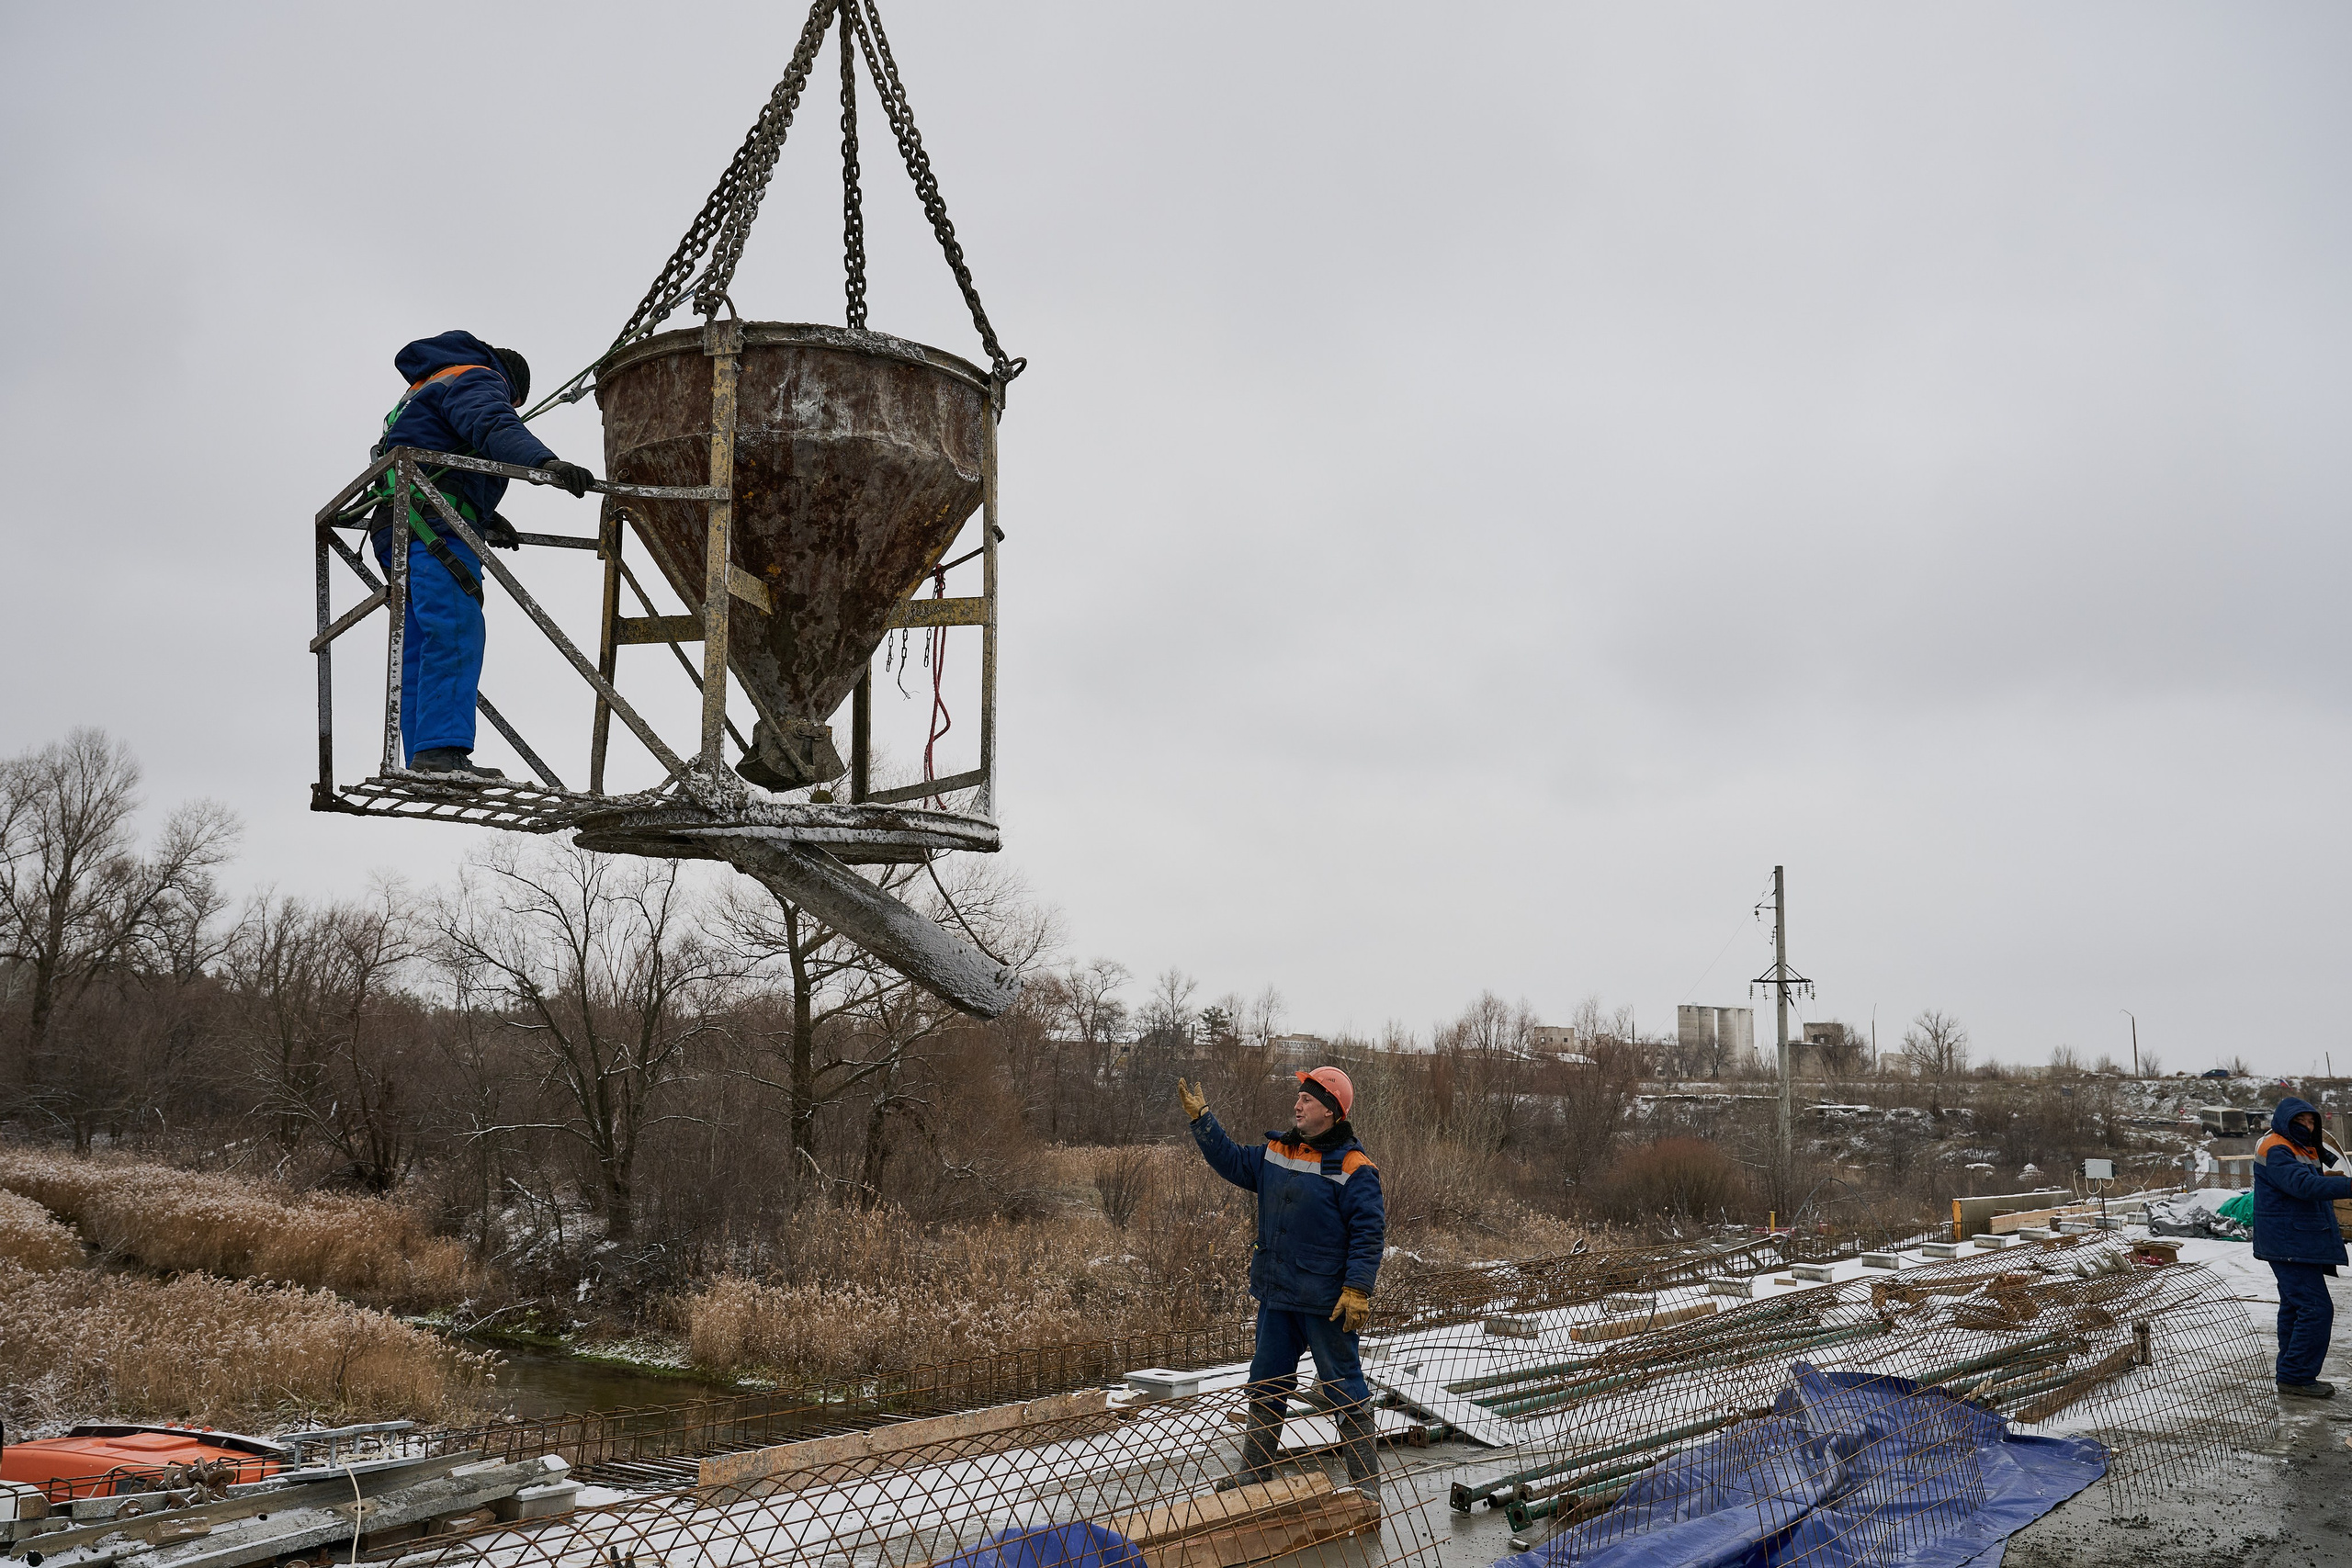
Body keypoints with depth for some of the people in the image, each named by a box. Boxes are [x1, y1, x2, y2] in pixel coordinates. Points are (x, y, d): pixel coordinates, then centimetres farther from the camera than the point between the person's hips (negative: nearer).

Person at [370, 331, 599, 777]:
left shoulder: (422, 391, 36)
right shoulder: (477, 380, 4)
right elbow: (494, 427, -19)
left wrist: (483, 516, 49)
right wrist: (546, 461, -36)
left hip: (396, 532, 10)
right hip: (435, 527, -10)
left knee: (419, 648, 5)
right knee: (454, 633, -21)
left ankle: (422, 763, 0)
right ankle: (442, 751, -33)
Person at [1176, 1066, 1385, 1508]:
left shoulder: (1352, 1168, -14)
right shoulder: (1277, 1153, 7)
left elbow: (1369, 1233, -16)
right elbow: (1233, 1162, 18)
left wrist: (1357, 1290, -21)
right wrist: (1200, 1119, 11)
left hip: (1325, 1302, -7)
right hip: (1276, 1295, 7)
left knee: (1344, 1389, 3)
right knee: (1266, 1386, 17)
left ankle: (1365, 1482, 13)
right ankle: (1254, 1470, 30)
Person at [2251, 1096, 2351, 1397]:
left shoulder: (2307, 1151, 19)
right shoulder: (2275, 1151, -16)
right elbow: (2303, 1185, -31)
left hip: (2303, 1243, 11)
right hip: (2290, 1244, -11)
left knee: (2295, 1306, 14)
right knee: (2316, 1308, -15)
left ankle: (2292, 1375, 20)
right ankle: (2296, 1376, -12)